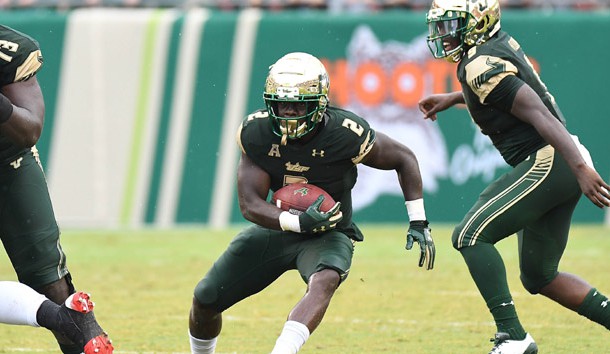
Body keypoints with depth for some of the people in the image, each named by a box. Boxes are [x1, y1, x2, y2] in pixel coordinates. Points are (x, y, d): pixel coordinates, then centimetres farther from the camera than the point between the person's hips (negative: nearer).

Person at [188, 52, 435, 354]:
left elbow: (404, 158, -8)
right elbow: (250, 204, -18)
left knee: (325, 281, -39)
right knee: (205, 299, 5)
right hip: (277, 226, 3)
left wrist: (418, 223, -12)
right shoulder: (256, 133, -17)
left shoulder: (345, 135, -24)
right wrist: (298, 222, -36)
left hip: (329, 235, -3)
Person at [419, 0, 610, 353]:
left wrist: (580, 167, -31)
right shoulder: (501, 42, 13)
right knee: (539, 276, 18)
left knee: (470, 235, -13)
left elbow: (539, 114, -24)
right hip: (563, 167, 10)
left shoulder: (481, 66, -15)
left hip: (547, 162, -10)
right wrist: (453, 98, 39)